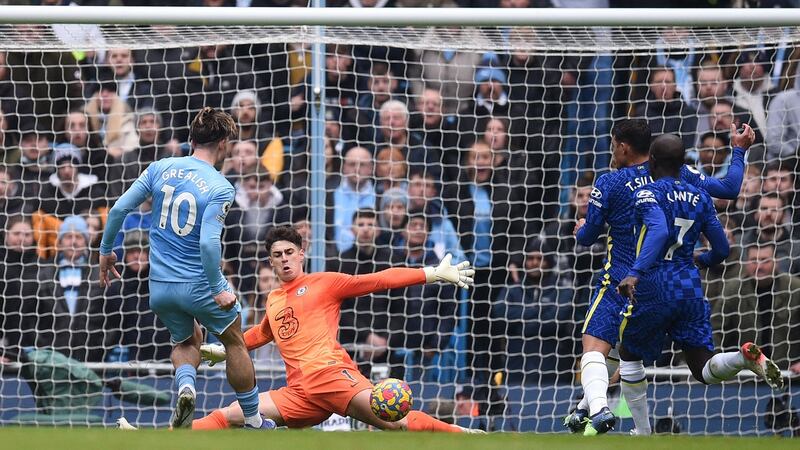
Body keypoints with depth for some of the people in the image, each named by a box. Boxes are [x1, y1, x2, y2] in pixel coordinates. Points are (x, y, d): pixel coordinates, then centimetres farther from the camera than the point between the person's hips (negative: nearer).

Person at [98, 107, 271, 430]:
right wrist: (218, 290, -16)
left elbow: (119, 208, -2)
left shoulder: (160, 169, -1)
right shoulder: (220, 188, -14)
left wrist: (106, 250, 12)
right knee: (235, 343, 18)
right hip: (200, 285, -4)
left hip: (160, 286, 4)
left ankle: (185, 385, -5)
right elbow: (208, 242, -24)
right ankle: (253, 421, 25)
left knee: (186, 342, 27)